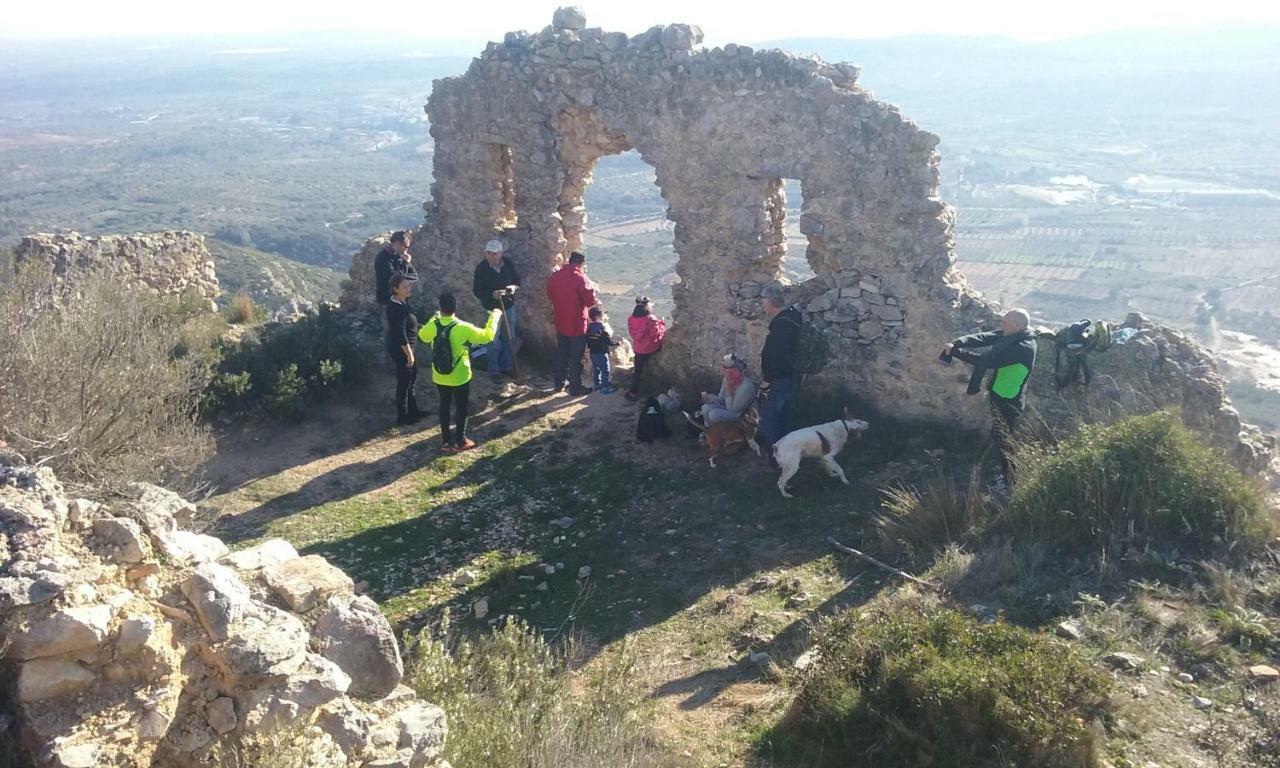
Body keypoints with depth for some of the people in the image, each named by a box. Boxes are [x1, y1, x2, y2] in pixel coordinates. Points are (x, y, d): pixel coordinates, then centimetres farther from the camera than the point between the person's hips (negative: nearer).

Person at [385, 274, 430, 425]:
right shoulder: (396, 309, -28)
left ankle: (412, 410, 37)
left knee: (411, 378, 22)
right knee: (404, 382, 4)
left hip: (405, 347, 10)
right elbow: (401, 335, -26)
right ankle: (402, 416, 19)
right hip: (401, 350, -10)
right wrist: (409, 355, -21)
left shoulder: (401, 302, 2)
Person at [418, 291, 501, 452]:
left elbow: (422, 336, 13)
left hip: (439, 377, 4)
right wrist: (495, 316, -1)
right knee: (461, 408, 12)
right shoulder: (462, 328, -24)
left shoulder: (432, 326, -11)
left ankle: (446, 441, 27)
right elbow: (487, 336, -14)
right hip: (460, 377, -4)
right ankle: (460, 441, 22)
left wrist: (433, 318, 23)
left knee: (444, 406, 18)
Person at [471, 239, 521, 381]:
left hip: (509, 306, 4)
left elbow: (517, 279, 6)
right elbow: (477, 290, -14)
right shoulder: (481, 268, -18)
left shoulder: (508, 263, -8)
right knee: (494, 341, 3)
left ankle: (507, 366, 34)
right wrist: (492, 295, -30)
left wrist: (514, 287, -16)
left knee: (509, 338, 16)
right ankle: (494, 370, 19)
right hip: (492, 308, -4)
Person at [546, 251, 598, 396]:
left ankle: (560, 383, 30)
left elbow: (550, 295, 14)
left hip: (561, 323, 6)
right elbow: (590, 301, -18)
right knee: (576, 357, 4)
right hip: (577, 325, -6)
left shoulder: (554, 276, -1)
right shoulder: (580, 278, -20)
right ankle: (575, 388, 11)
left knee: (561, 353, 19)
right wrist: (591, 287, -3)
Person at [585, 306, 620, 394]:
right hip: (601, 353, -7)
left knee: (596, 368, 21)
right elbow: (608, 341, -21)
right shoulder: (603, 327, -18)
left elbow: (587, 340, 10)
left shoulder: (589, 327, 2)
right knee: (605, 370, 0)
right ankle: (605, 388, 1)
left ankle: (596, 384, 31)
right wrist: (616, 343, -6)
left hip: (592, 352, 7)